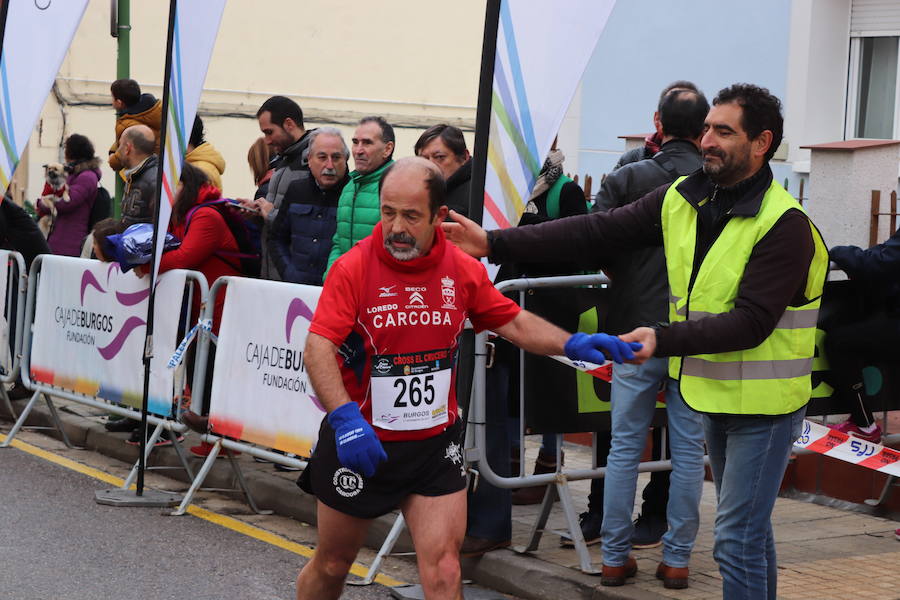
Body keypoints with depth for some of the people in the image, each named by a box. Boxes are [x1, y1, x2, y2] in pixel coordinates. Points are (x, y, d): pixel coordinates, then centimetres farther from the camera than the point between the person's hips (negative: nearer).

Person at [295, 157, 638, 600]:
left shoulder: (463, 269, -2)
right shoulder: (353, 268, -13)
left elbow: (515, 323, 7)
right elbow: (318, 347, -21)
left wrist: (572, 343, -10)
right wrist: (345, 417, -34)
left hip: (436, 445, 2)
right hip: (359, 442, -2)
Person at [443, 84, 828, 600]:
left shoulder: (784, 225, -20)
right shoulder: (681, 199, 1)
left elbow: (751, 321, -26)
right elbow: (598, 232, -3)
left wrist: (665, 339, -36)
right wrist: (494, 243, -9)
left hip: (764, 401, -7)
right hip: (714, 392, 8)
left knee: (738, 537, -7)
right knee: (747, 527, 19)